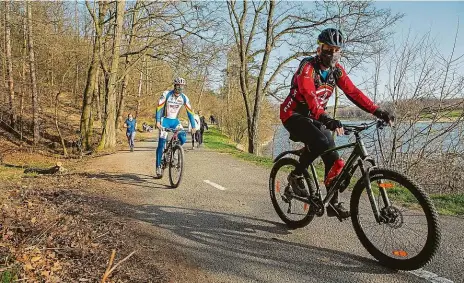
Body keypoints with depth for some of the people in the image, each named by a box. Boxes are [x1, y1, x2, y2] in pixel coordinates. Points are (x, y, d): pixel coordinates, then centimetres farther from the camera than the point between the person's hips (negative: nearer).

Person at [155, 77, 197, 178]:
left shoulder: (184, 98, -6)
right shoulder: (166, 94, -15)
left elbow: (190, 112, -5)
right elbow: (159, 108, -19)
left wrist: (194, 126, -12)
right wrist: (158, 122, -31)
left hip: (175, 120, 3)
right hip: (165, 120, -3)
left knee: (183, 138, -20)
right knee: (161, 144, -11)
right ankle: (158, 167, -1)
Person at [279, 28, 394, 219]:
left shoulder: (336, 70, 1)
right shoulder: (308, 66, -20)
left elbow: (353, 92, -5)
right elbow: (309, 95, -37)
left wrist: (377, 111, -16)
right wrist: (326, 119, -53)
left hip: (314, 117, 7)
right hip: (293, 115, -6)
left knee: (333, 156, -5)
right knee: (320, 141, -32)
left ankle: (333, 203, 6)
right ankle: (296, 176, -9)